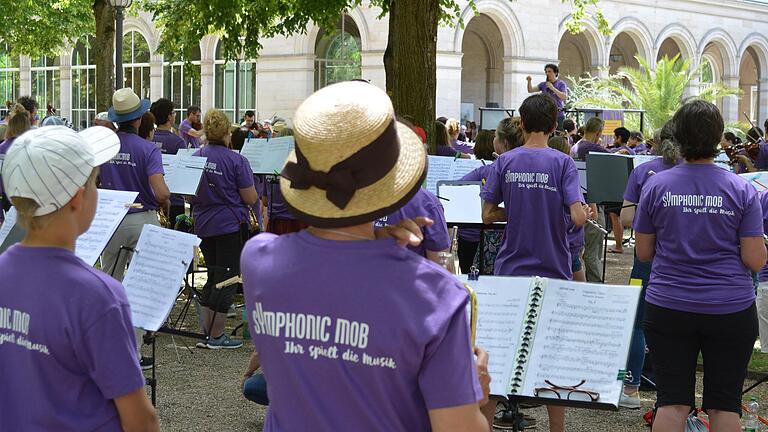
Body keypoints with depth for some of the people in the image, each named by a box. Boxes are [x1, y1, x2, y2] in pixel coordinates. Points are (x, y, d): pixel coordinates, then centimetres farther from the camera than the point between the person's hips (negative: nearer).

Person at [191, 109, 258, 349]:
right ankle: (216, 337, 3)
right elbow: (250, 199, -11)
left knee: (213, 276, 17)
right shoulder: (236, 161, -14)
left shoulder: (194, 158, 3)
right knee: (227, 279, 1)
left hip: (203, 225, 6)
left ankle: (206, 332, 19)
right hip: (230, 225, -6)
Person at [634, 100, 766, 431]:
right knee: (724, 404, 8)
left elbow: (643, 253, 4)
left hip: (668, 307, 1)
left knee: (672, 403, 5)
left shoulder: (656, 186, -3)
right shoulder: (741, 190, -6)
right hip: (730, 309, -1)